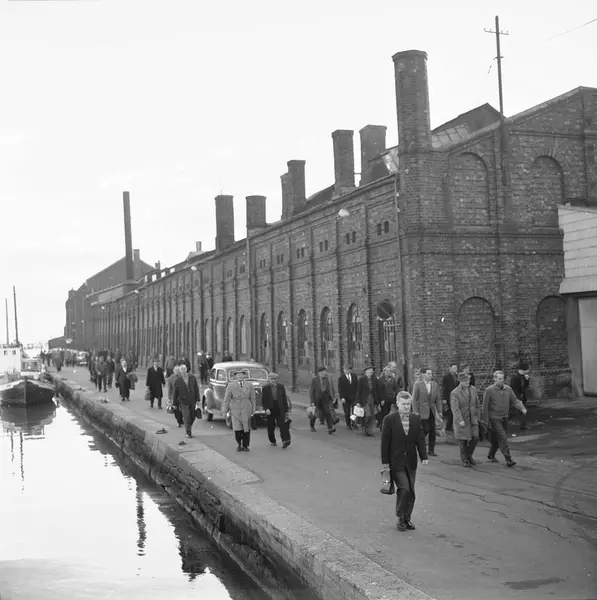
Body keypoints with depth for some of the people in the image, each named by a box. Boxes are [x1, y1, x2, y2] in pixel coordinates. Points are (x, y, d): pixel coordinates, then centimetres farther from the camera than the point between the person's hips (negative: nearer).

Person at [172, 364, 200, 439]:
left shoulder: (192, 377, -1)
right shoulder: (178, 380, -6)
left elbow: (196, 388, 3)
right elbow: (175, 393, 0)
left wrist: (198, 399, -1)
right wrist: (175, 404, 3)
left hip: (192, 400, 3)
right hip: (183, 402, -3)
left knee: (192, 417, 11)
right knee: (186, 418, -7)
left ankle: (189, 427, 36)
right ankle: (188, 433, 2)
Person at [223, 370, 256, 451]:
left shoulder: (249, 385, 5)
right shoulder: (231, 385, 1)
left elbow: (252, 399, 5)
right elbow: (227, 399, -1)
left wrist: (253, 410, 2)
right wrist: (225, 411, -5)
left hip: (246, 410, 1)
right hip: (235, 410, -1)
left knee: (246, 429, 1)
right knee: (237, 429, -7)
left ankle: (245, 446, 14)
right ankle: (239, 443, 16)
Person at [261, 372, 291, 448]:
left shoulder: (281, 387, 8)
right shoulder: (265, 388, 3)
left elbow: (284, 399, 9)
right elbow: (263, 401, 2)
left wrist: (287, 410, 6)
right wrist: (266, 409, -13)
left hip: (280, 409, 0)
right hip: (270, 410, 0)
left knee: (282, 425, -13)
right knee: (271, 427, 8)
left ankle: (285, 440, -23)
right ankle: (272, 441, 24)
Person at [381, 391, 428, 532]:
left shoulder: (416, 419, 3)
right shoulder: (389, 419, -8)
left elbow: (420, 439, 6)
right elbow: (385, 442, -6)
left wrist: (424, 456, -3)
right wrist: (384, 461, -7)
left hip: (411, 461, 4)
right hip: (396, 462, -4)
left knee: (411, 491, 8)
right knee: (404, 489, -12)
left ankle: (407, 518, 23)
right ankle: (399, 518, 6)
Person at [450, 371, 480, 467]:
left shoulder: (473, 389, 2)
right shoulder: (455, 393, -14)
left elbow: (476, 404, 12)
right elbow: (455, 408, -22)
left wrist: (477, 416, 14)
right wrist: (460, 420, -31)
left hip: (472, 419, 4)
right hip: (461, 420, -4)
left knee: (475, 438, 1)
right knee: (464, 441, 2)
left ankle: (469, 455, 26)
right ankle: (464, 460, 19)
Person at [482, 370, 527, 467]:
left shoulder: (508, 389, 3)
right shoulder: (489, 390, -11)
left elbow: (515, 401, 3)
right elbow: (485, 406, -8)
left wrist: (522, 408, -16)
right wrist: (485, 421, -7)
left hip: (504, 418, 5)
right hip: (494, 419, -5)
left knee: (497, 440, 14)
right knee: (502, 438, -13)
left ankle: (491, 456, 34)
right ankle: (508, 460, -13)